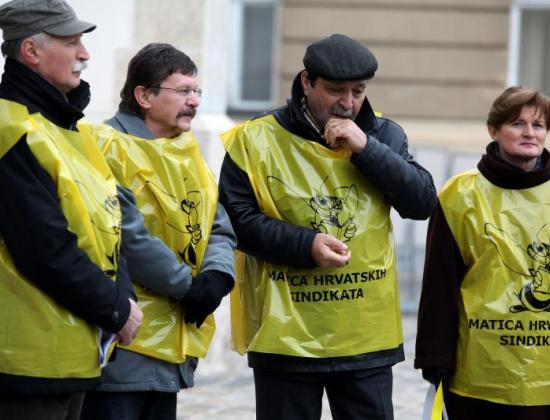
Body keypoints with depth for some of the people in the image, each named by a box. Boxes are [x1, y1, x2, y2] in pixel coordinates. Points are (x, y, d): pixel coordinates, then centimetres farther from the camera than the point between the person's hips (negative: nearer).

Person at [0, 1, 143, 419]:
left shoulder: (64, 125, 14)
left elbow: (105, 224, 16)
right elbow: (47, 252, -22)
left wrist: (122, 295, -1)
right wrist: (116, 308, -12)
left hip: (74, 349, 10)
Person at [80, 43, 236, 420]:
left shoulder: (187, 153, 16)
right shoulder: (111, 148, -12)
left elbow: (219, 229, 12)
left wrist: (216, 276, -9)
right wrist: (186, 287, -15)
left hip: (172, 340, 9)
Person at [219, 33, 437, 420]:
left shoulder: (383, 136, 8)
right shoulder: (257, 140, -3)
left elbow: (423, 202, -4)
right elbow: (237, 220, -6)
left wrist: (366, 149, -14)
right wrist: (306, 245, -18)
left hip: (369, 341, 3)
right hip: (285, 336, -2)